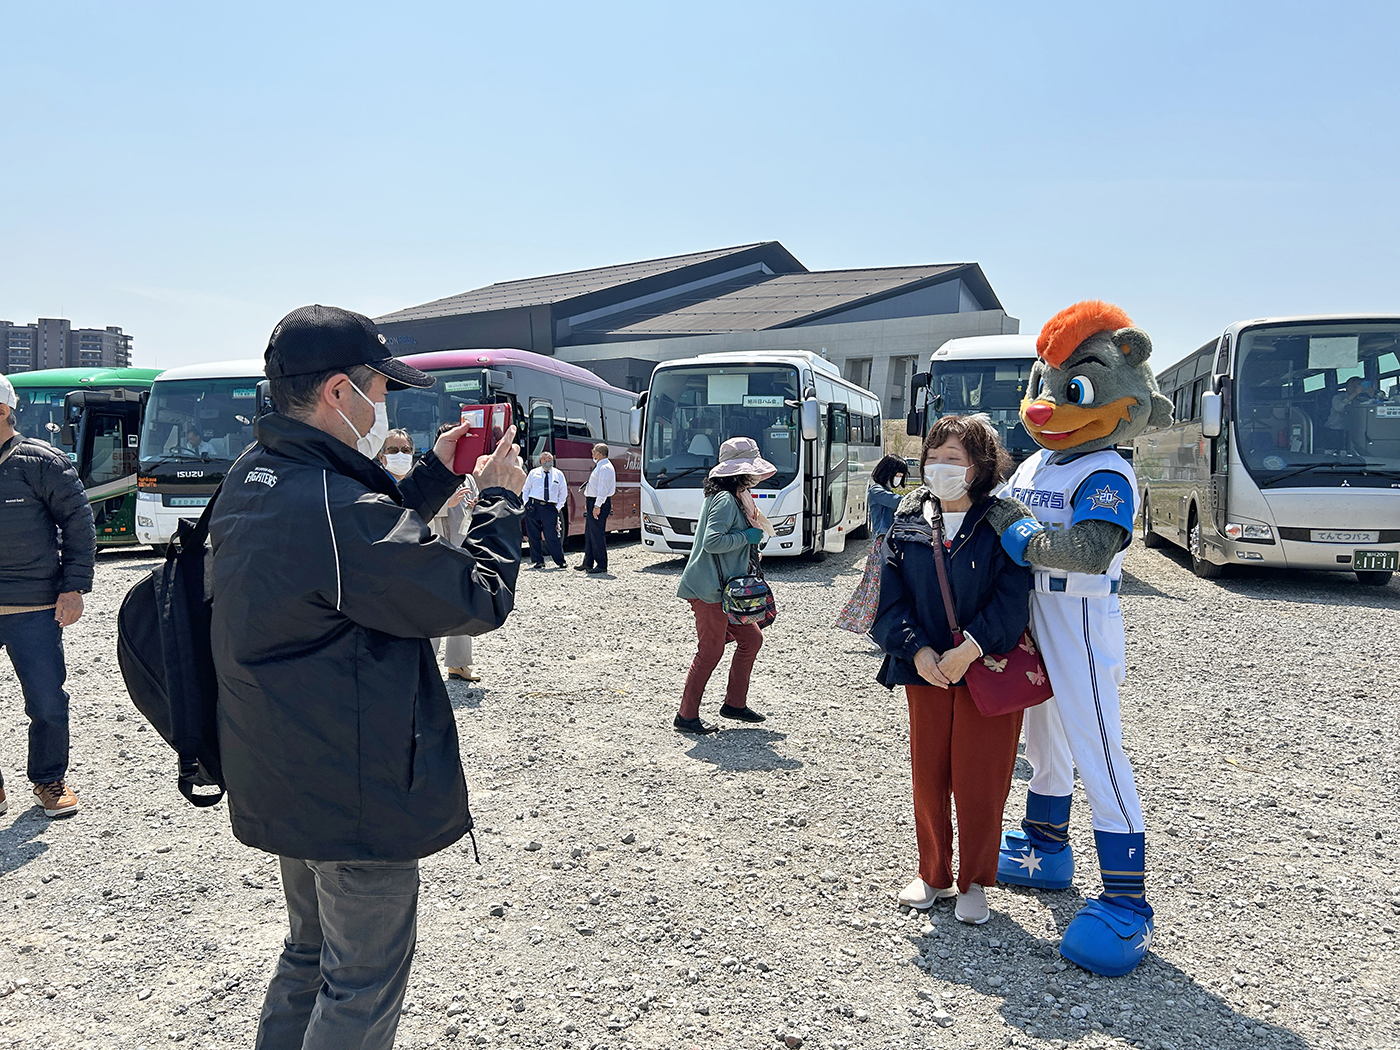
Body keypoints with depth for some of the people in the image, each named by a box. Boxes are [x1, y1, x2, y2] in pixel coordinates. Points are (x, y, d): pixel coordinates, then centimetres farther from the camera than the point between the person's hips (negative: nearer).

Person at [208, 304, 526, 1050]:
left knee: (310, 954, 27)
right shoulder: (335, 506, -28)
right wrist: (500, 498, -7)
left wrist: (435, 476, 10)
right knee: (362, 988, 9)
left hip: (279, 783, 10)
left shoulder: (250, 483, 2)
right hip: (356, 794, -9)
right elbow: (478, 599, -21)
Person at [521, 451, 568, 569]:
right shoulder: (534, 473, 11)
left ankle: (560, 562, -2)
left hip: (550, 507, -1)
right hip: (533, 506, 1)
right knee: (534, 536, 1)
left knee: (552, 536, -8)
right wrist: (527, 504, 2)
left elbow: (563, 493, 15)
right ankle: (538, 561, 10)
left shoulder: (558, 474, 12)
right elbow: (526, 489, 15)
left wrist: (558, 507, 5)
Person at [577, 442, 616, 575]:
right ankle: (588, 562, 23)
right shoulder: (599, 466, 18)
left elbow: (603, 489, -22)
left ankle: (602, 565, -3)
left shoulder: (605, 468, -15)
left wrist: (597, 506, -26)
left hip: (599, 504, -11)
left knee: (597, 534, -8)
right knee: (589, 533, 15)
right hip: (593, 502, 11)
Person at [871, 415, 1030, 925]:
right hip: (925, 669, 4)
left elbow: (1012, 600, -14)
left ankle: (974, 882, 24)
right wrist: (917, 650, -13)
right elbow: (892, 597, 1)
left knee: (979, 782, 4)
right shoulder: (907, 524, 3)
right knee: (928, 778, 12)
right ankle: (933, 874, 32)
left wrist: (969, 649, -24)